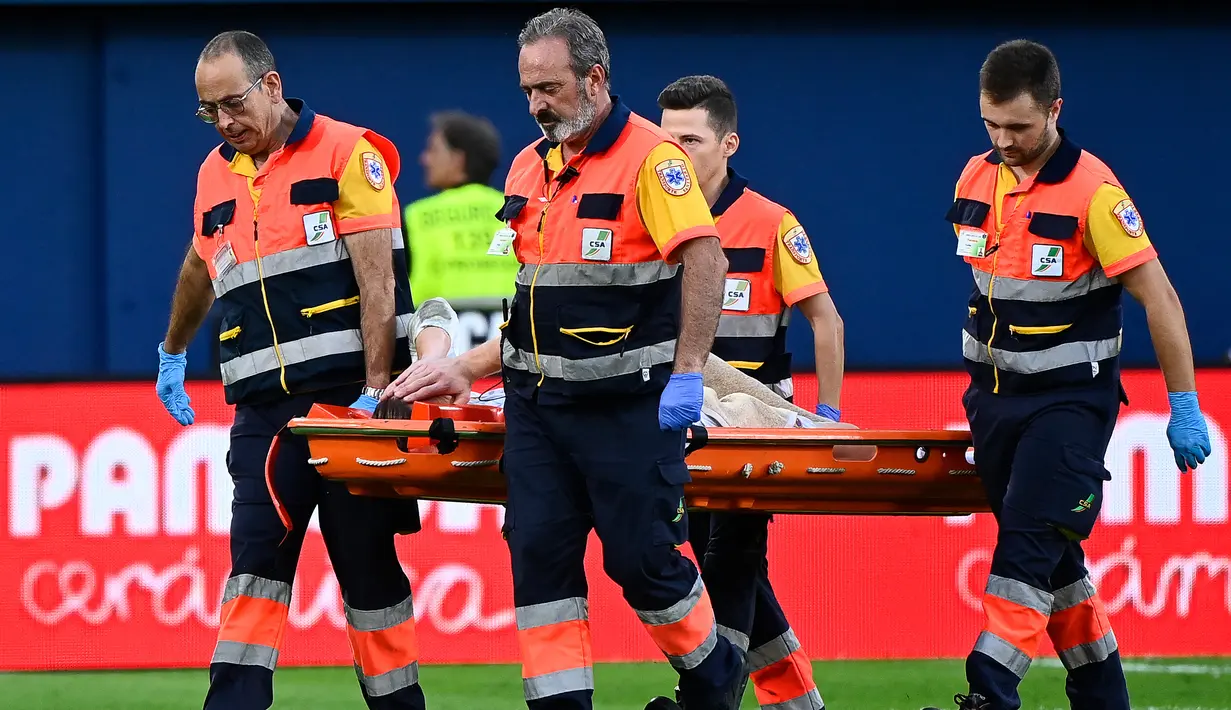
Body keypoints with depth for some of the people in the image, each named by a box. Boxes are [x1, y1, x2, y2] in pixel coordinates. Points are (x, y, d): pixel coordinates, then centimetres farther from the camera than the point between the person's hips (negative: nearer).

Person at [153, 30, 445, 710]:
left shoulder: (347, 153, -3)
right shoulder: (215, 174, 15)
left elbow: (378, 280, -9)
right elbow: (200, 269, 35)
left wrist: (375, 392, -16)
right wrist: (172, 354, 46)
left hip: (350, 396, -4)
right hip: (265, 409, 4)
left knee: (368, 565, 2)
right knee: (253, 565, -7)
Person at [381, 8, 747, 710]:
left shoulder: (650, 157, -9)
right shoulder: (529, 168, 14)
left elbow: (706, 259, -18)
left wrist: (687, 374, -22)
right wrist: (464, 370, 14)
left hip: (627, 406, -7)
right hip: (538, 403, 7)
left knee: (642, 556, -3)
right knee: (540, 557, -2)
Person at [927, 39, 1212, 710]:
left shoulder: (1092, 190, -17)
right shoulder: (976, 179, 3)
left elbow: (1158, 296, -15)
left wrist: (1184, 407, -14)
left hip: (1070, 398, -7)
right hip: (995, 396, 7)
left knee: (1028, 547, -16)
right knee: (1052, 556, 12)